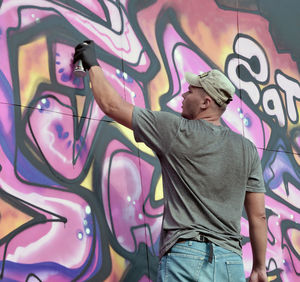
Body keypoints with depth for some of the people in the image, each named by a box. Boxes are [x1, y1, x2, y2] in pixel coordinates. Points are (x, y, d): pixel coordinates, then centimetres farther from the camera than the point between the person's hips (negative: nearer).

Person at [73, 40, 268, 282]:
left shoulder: (177, 132, -3)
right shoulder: (247, 150, 9)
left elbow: (112, 106, 5)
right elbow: (258, 216, 10)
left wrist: (92, 64, 20)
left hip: (187, 255, -5)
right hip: (232, 262, 5)